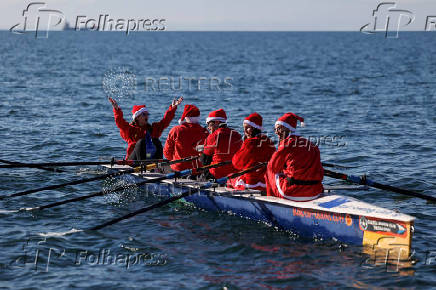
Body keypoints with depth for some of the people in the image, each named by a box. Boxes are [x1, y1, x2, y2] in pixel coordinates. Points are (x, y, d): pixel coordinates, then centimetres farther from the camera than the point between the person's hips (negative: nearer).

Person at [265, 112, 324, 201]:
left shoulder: (286, 143, -5)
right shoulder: (312, 145, 11)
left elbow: (273, 167, 6)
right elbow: (320, 174, 13)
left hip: (291, 193, -6)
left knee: (270, 171, 20)